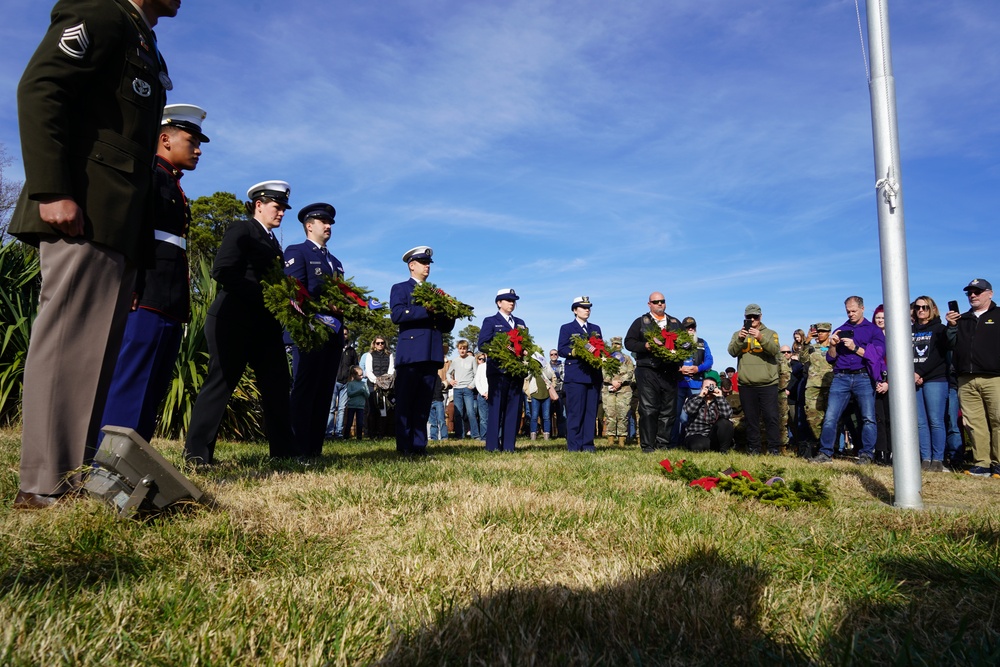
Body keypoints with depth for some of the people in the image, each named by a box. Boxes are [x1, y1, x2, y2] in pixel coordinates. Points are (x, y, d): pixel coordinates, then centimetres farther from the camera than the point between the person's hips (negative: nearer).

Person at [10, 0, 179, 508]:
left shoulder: (144, 47, 27)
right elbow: (38, 89, -11)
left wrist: (141, 233, 16)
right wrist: (51, 191, -21)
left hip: (118, 221, 9)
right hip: (82, 214, -9)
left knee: (97, 348, 6)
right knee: (69, 342, -11)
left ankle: (74, 474, 12)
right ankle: (46, 485, -7)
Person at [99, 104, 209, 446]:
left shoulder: (175, 188, 26)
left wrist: (181, 305, 15)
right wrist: (130, 291, -20)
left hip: (170, 306, 9)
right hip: (145, 300, -9)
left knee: (153, 392, 8)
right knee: (129, 389, -11)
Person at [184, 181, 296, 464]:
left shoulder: (272, 242, 23)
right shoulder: (241, 229, -1)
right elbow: (222, 271, -14)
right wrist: (262, 294, -20)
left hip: (265, 323, 8)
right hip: (235, 320, -8)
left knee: (276, 383, 4)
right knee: (221, 381, -4)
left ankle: (283, 449, 8)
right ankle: (197, 451, 5)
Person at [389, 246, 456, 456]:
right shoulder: (400, 288, 8)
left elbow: (445, 327, 19)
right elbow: (397, 315, -11)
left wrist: (449, 315, -2)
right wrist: (426, 311, -16)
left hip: (431, 354, 5)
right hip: (410, 353, -5)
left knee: (424, 403, 5)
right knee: (406, 402, -3)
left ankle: (419, 445, 8)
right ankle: (404, 446, 1)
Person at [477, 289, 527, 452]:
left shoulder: (520, 322, 20)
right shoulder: (490, 321, 5)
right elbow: (482, 344, -6)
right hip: (498, 369, -5)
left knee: (513, 408, 3)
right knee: (496, 408, -4)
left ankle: (509, 446, 7)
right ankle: (493, 445, 0)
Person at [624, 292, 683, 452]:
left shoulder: (675, 323, 19)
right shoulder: (641, 322, 9)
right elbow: (628, 342, 2)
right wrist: (645, 346, -14)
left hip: (670, 372, 4)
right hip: (648, 372, -3)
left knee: (669, 411, 3)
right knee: (648, 410, -7)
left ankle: (663, 444, 10)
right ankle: (648, 445, -3)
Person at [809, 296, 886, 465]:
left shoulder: (873, 330, 9)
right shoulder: (840, 330, 18)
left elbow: (878, 353, -6)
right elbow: (831, 358, 16)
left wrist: (855, 348, -13)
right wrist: (832, 345, -3)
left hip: (864, 377, -3)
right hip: (841, 378, 3)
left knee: (868, 418, -4)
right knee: (830, 417, -4)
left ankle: (867, 455, 3)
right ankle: (826, 453, 0)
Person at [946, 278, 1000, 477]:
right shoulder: (962, 319, 20)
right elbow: (951, 345, 14)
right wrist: (952, 327, 0)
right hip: (966, 380, 4)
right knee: (974, 423, 1)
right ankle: (981, 463, 6)